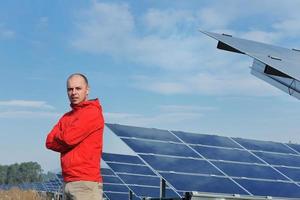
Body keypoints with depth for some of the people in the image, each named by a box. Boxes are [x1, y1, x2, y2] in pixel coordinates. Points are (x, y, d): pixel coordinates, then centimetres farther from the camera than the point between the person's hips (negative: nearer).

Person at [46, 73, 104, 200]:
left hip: (86, 182, -8)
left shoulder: (92, 112, -6)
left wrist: (57, 137, 5)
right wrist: (64, 137, -6)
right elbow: (49, 142, 10)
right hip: (67, 183, 8)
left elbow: (69, 138, -15)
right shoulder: (66, 117, 19)